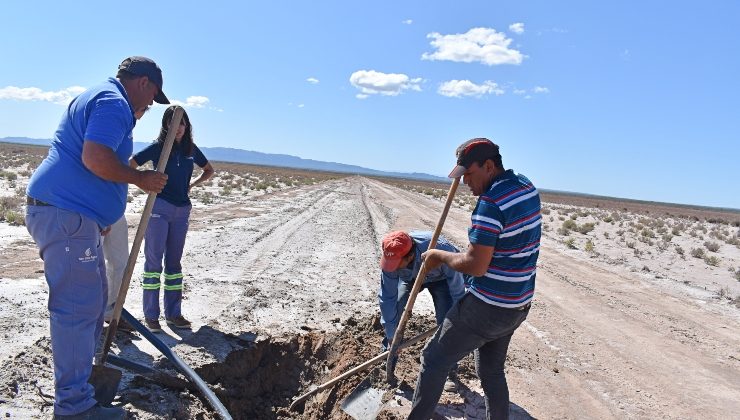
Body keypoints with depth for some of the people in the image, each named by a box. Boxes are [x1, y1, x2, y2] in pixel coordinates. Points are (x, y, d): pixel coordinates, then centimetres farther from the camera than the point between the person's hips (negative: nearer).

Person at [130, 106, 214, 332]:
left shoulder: (191, 149, 8)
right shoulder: (158, 147, -4)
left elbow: (209, 170, 22)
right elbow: (129, 165, -7)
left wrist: (192, 185, 9)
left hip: (182, 210, 5)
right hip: (159, 207, -4)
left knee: (174, 261, 9)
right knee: (154, 260, -2)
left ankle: (173, 313, 16)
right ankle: (150, 315, 5)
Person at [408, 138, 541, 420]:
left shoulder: (491, 202, -24)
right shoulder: (527, 188, 2)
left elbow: (475, 266, -26)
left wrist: (440, 256, -9)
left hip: (487, 308, -8)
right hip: (518, 306, 9)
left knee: (434, 361, 7)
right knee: (491, 371, 22)